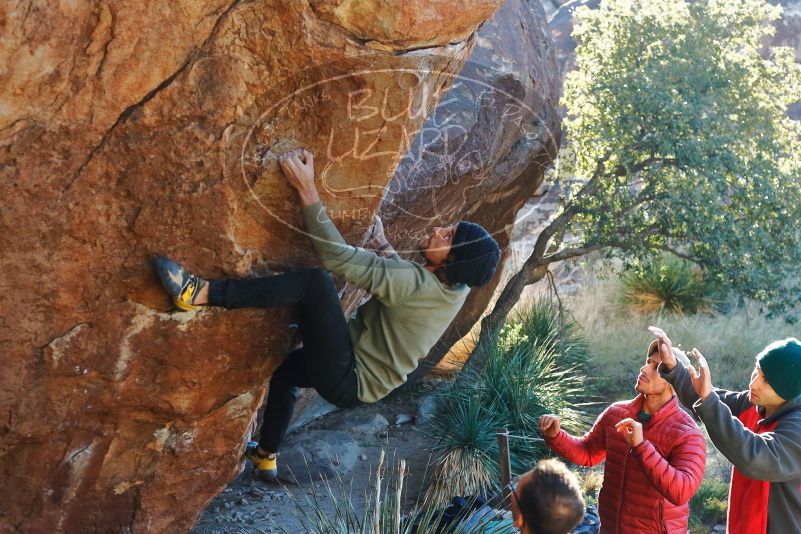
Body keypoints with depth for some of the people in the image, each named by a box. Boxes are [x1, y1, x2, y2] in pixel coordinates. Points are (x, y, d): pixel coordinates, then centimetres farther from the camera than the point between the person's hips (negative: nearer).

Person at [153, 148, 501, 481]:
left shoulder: (419, 285, -27)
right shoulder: (453, 287, -3)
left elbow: (339, 258, -31)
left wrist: (308, 192, -31)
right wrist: (383, 244, 22)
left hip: (347, 383, -9)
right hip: (359, 377, 10)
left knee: (316, 283, -28)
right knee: (286, 367, 37)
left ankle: (203, 294, -30)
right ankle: (267, 456, 49)